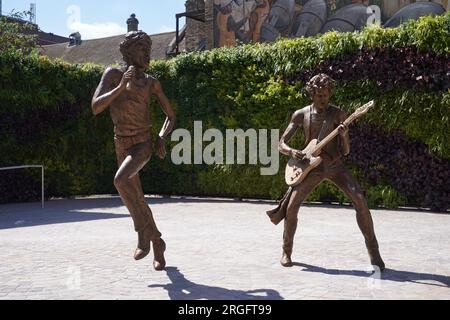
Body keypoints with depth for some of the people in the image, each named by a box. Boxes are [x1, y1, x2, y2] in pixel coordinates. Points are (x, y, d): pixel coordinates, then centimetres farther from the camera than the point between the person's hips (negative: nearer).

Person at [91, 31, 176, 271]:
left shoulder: (151, 83, 3)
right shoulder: (112, 74, 1)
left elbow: (171, 115, 10)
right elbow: (96, 108, -11)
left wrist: (162, 138, -9)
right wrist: (121, 87, -22)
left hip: (144, 143, -2)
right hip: (122, 145, 3)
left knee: (121, 180, -30)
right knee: (137, 200, 5)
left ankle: (142, 233, -17)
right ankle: (157, 244, 23)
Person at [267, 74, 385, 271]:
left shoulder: (338, 115, -1)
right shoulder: (301, 115, 1)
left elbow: (345, 152, 0)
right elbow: (281, 144, 3)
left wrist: (344, 136, -21)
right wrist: (292, 152, -19)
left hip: (334, 166, 0)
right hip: (311, 167, 1)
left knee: (359, 199, -20)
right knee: (292, 207, -12)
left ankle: (373, 251, -8)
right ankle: (286, 252, 10)